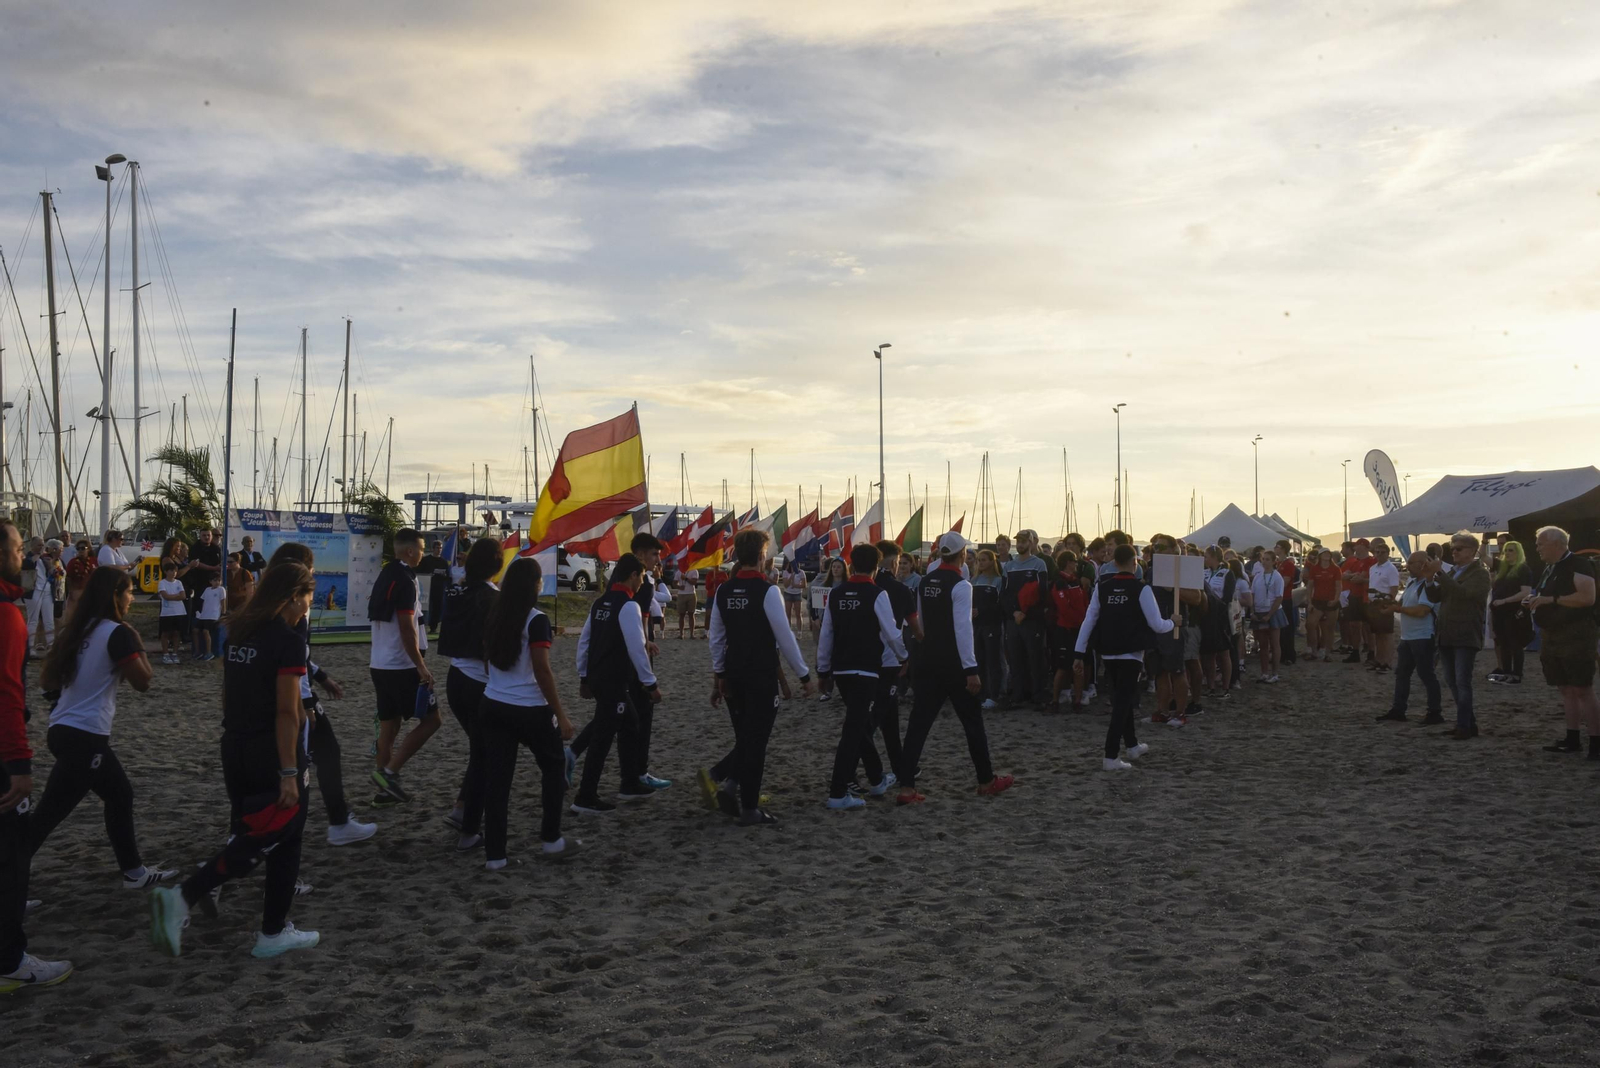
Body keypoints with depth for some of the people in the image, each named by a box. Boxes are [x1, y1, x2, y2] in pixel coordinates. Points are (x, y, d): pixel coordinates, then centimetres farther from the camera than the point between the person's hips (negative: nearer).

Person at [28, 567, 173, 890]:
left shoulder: (78, 629, 10)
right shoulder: (117, 632, -13)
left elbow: (46, 679, 14)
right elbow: (143, 681, -12)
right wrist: (138, 646, 1)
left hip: (64, 729, 9)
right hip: (85, 737, -9)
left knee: (120, 795, 16)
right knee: (47, 816, -1)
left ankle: (134, 872, 22)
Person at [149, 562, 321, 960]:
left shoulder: (238, 633, 8)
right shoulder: (289, 642, -15)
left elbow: (227, 695, 14)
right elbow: (286, 712, -18)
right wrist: (289, 772, -16)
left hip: (235, 749, 8)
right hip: (271, 757, -8)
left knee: (251, 838, 17)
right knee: (284, 842, 4)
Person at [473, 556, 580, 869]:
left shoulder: (494, 616, 6)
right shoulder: (536, 620, -14)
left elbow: (490, 657, 13)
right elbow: (542, 672, -18)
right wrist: (561, 715, -13)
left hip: (493, 705, 6)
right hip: (530, 709, -5)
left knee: (496, 777, 6)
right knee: (554, 767, 15)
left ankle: (494, 854, 6)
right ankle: (551, 840, 20)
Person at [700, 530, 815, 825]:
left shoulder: (723, 591, 3)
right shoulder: (767, 591, -15)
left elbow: (716, 637, 10)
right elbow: (785, 637, -13)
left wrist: (718, 676, 20)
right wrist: (805, 674, -4)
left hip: (733, 676, 6)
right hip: (762, 677, -6)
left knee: (745, 738, 19)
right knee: (756, 741, 2)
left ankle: (721, 779, -1)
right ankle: (750, 810, 7)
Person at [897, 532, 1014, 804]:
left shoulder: (925, 582, 8)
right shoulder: (960, 585, -15)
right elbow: (963, 629, -21)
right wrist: (971, 670, -20)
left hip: (927, 660, 6)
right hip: (953, 663, -6)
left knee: (919, 722, 3)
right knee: (972, 722, 9)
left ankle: (907, 788, -1)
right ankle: (986, 782, 21)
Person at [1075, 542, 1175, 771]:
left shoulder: (1102, 587, 1)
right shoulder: (1141, 589, -11)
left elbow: (1089, 620, 1)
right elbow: (1157, 625, -10)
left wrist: (1080, 651, 5)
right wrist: (1173, 623, 11)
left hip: (1108, 653, 5)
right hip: (1131, 652, -5)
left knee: (1123, 698, 22)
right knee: (1122, 702, -2)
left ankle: (1132, 745, 38)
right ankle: (1111, 756, -10)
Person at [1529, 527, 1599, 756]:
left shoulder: (1578, 565, -11)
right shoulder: (1549, 569, 16)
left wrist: (1551, 599, -21)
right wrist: (1536, 603, 4)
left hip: (1575, 636, -9)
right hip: (1551, 636, 9)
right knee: (1565, 690, 11)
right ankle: (1572, 739, 16)